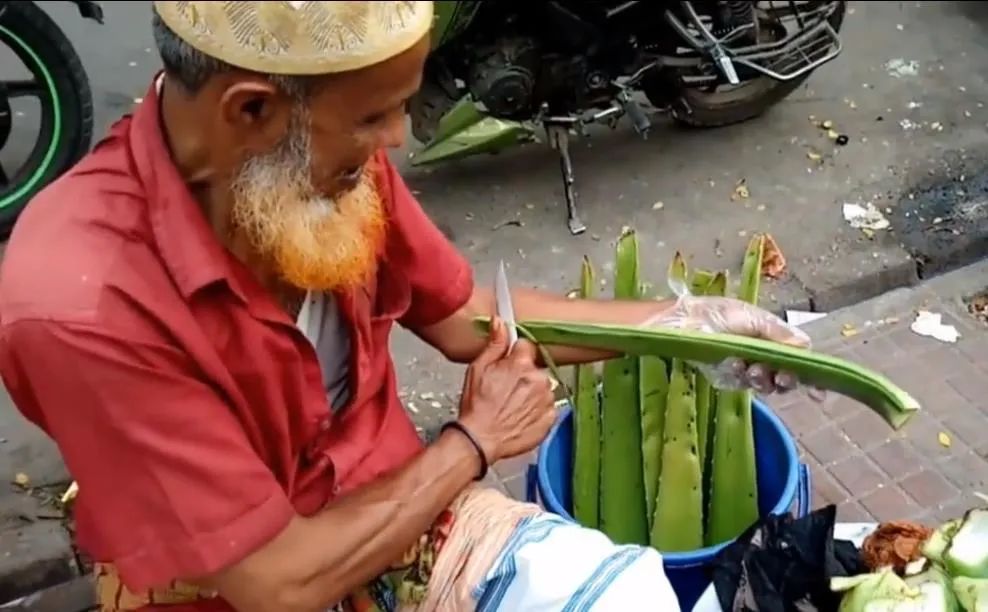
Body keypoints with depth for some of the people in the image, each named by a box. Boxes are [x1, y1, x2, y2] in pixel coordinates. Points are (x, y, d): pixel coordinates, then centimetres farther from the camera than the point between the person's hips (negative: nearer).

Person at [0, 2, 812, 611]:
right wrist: (472, 443, -12)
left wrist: (685, 320, 2)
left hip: (403, 507, 5)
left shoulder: (321, 163, -12)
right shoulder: (86, 303, -30)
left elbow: (466, 318, 5)